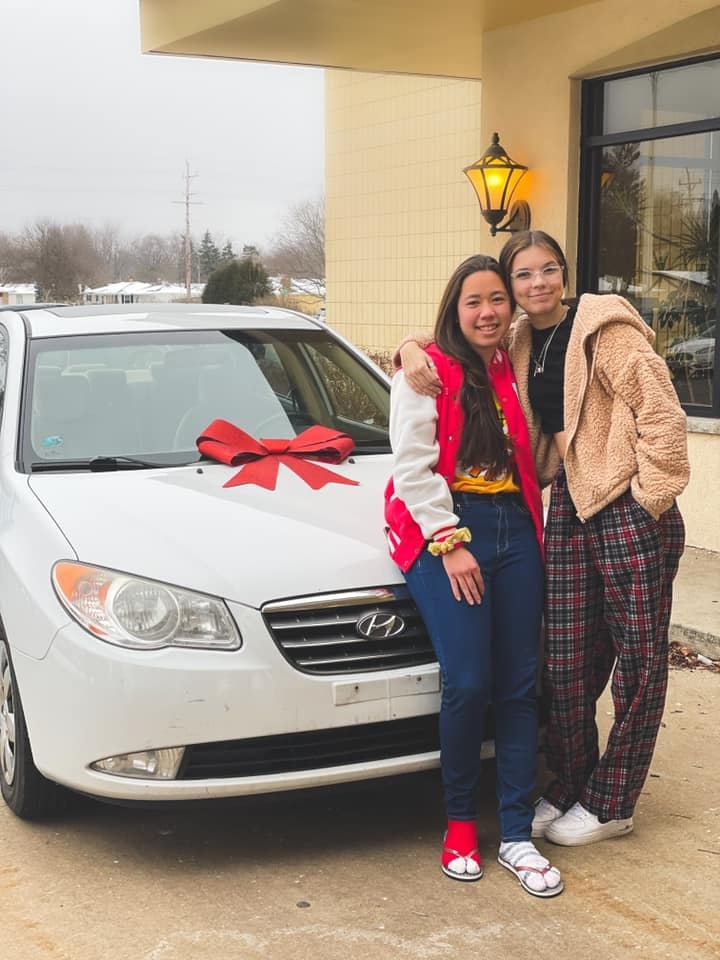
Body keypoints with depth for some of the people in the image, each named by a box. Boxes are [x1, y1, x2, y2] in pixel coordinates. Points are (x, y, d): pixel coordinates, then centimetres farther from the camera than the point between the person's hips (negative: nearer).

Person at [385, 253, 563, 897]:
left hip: (514, 529, 5)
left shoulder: (513, 373, 15)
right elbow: (413, 467, -8)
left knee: (520, 686, 1)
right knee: (468, 683, -13)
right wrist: (451, 543, -13)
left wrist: (535, 528, 6)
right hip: (443, 531, -5)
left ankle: (517, 834, 9)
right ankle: (460, 822, 8)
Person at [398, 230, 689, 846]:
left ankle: (610, 806, 17)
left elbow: (661, 413, -12)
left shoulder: (606, 330, -9)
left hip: (632, 512, -6)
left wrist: (650, 498, -13)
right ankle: (568, 789, 25)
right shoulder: (518, 345, 11)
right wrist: (412, 351, -2)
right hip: (569, 507, 6)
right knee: (568, 662, 8)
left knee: (639, 661, 3)